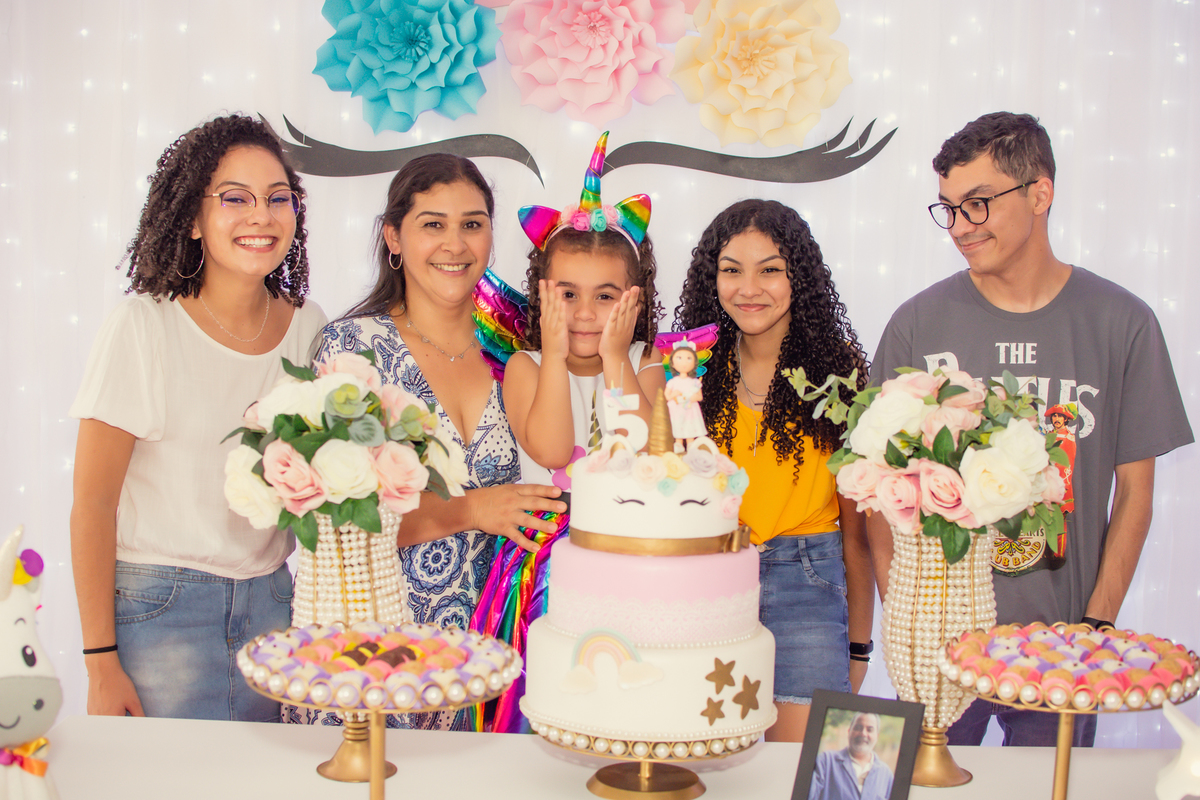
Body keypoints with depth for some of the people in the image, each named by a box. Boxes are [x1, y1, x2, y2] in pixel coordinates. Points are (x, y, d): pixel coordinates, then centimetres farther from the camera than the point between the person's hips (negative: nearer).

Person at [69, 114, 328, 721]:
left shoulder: (308, 328, 2)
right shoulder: (143, 328, -11)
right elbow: (92, 503, -9)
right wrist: (101, 662, -11)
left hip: (271, 602, 4)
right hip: (160, 605, -4)